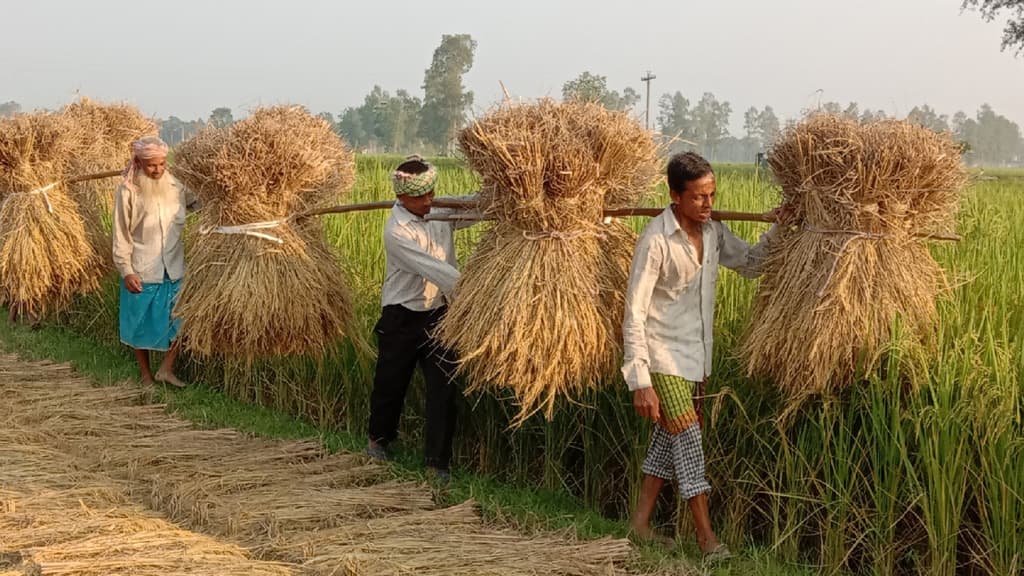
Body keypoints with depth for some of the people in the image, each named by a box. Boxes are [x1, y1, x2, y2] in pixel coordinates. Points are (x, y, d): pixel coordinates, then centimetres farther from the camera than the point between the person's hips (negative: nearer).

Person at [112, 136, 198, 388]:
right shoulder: (128, 191, -12)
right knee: (141, 323, 10)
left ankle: (166, 368, 16)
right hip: (141, 271, -3)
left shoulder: (175, 187, -2)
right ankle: (146, 374, 25)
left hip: (174, 269, 3)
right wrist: (126, 271, -12)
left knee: (181, 319, 1)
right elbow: (121, 234, -9)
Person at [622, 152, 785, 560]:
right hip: (663, 354, -7)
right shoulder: (656, 241, -22)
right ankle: (706, 534, 0)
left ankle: (641, 521, 24)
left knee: (670, 437, 13)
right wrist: (640, 381, -23)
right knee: (687, 438, -7)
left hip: (697, 354, 7)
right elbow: (634, 315, -21)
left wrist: (778, 231, -2)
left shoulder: (713, 231, -1)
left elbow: (749, 263, 16)